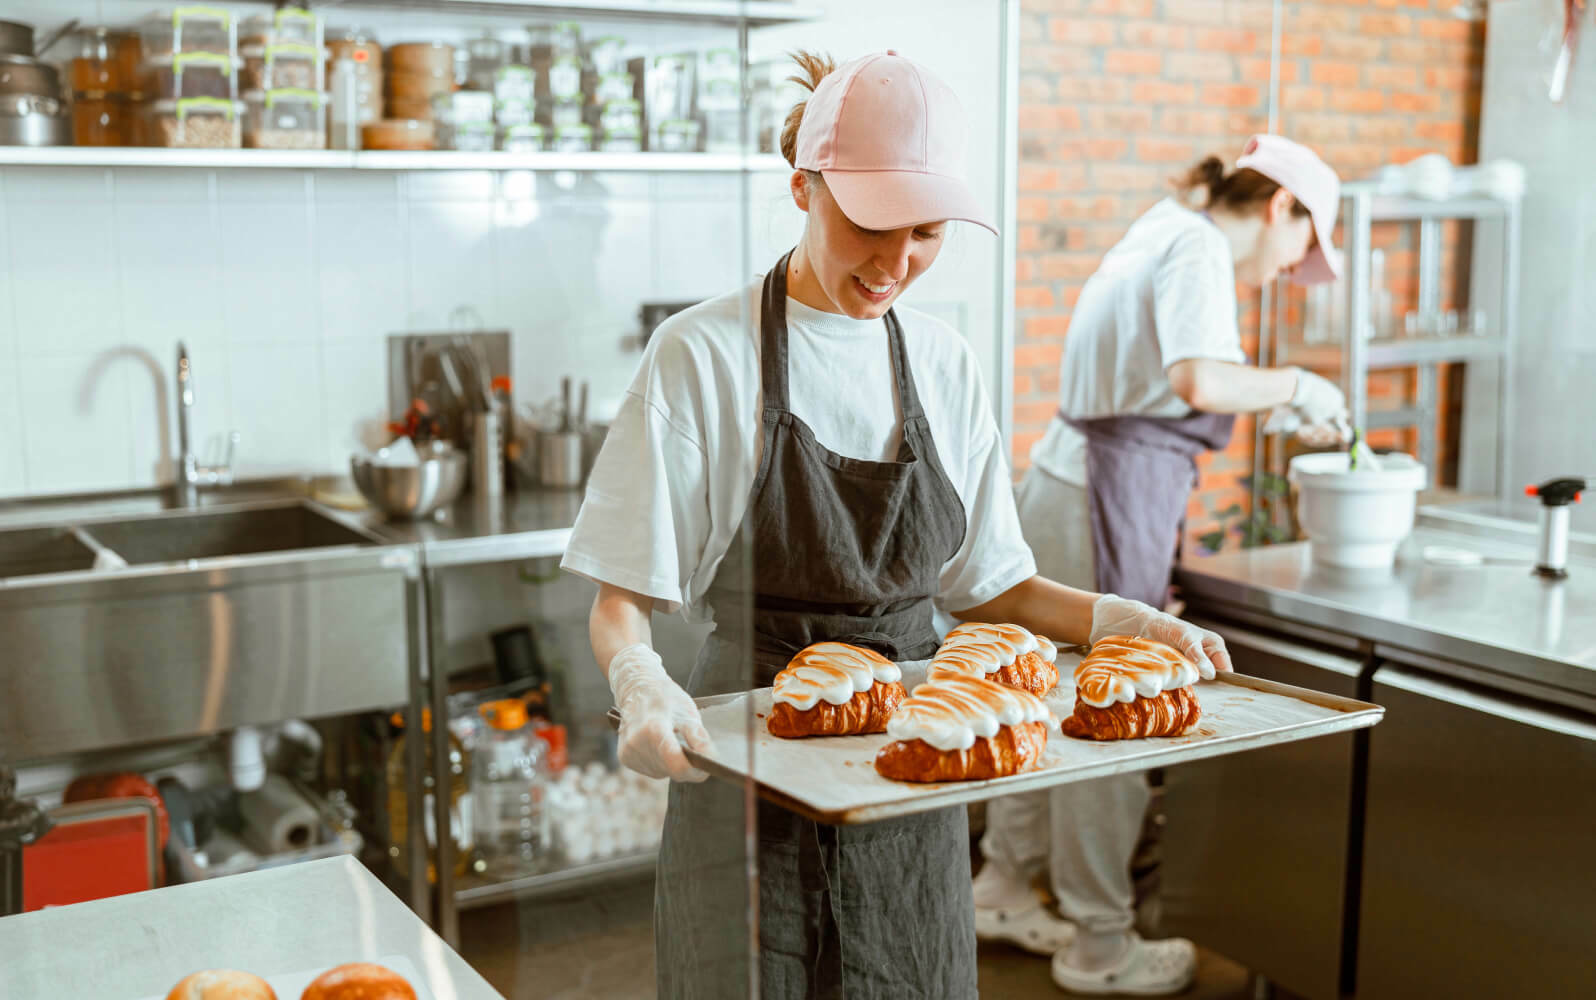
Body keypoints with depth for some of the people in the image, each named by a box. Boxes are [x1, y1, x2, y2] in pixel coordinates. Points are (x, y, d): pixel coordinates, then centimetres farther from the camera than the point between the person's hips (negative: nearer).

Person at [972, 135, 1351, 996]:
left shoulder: (1161, 232, 19)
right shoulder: (1198, 249, -11)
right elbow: (1200, 380, -28)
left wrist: (1279, 410, 24)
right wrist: (1295, 385, -11)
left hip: (1063, 480, 10)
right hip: (1114, 498, -10)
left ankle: (1004, 888, 33)